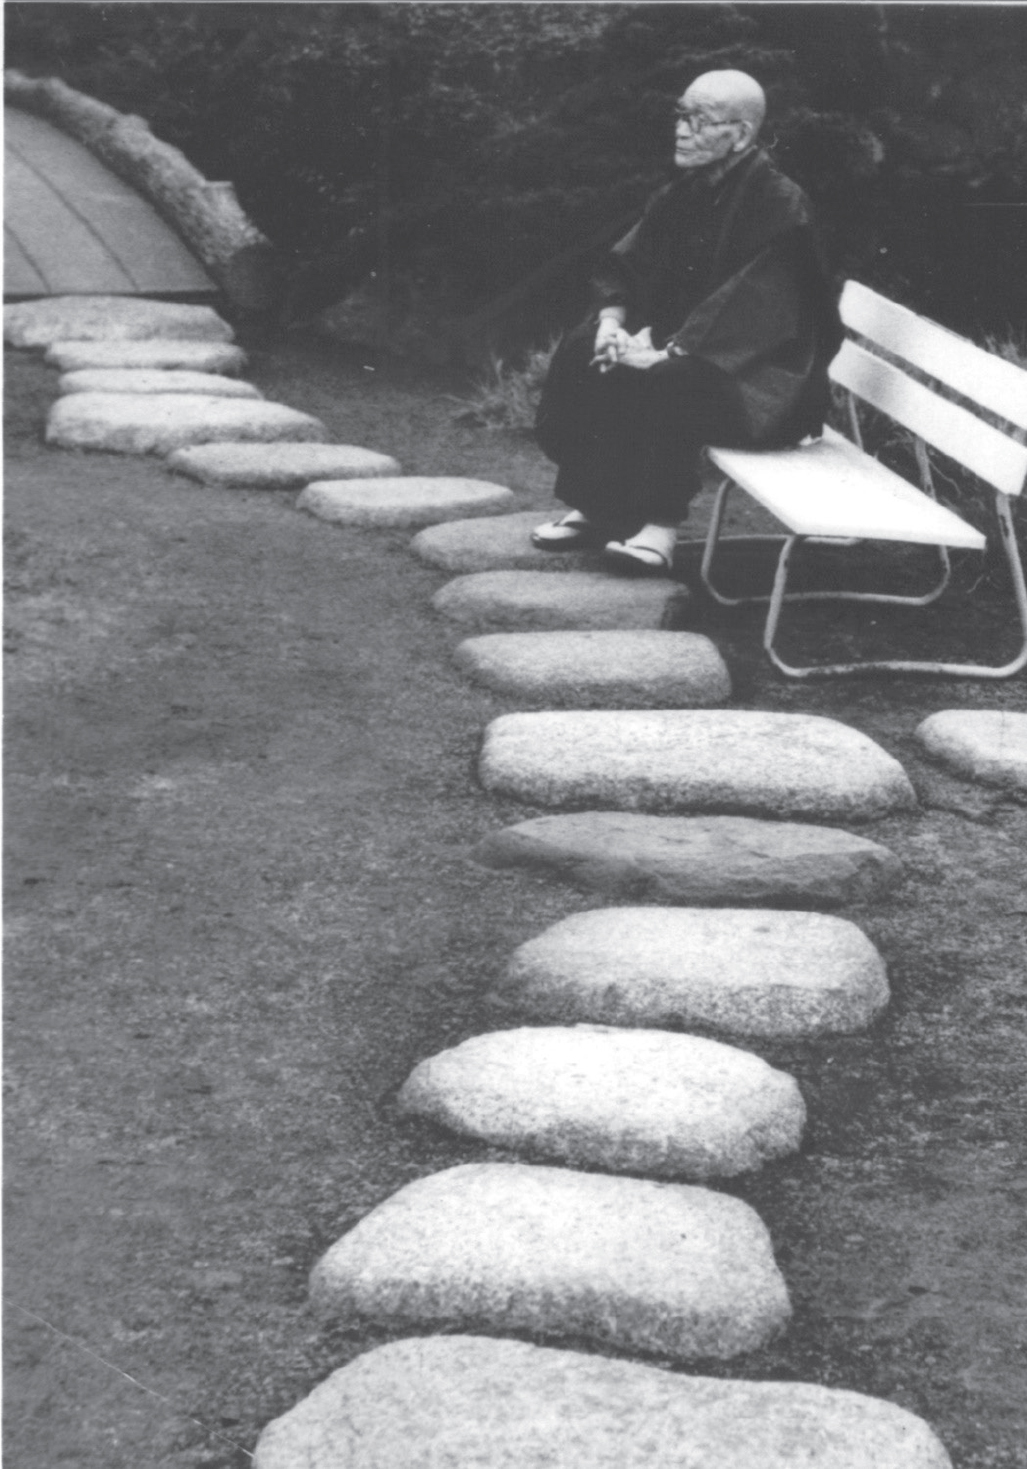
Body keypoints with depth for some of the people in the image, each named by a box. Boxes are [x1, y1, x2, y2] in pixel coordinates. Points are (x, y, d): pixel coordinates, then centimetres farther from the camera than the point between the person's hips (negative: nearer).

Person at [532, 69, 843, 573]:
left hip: (761, 377, -8)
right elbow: (626, 264, 9)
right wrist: (612, 321, -11)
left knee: (664, 382, -34)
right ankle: (596, 507, -7)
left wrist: (667, 351, -29)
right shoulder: (684, 194, 7)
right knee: (582, 353, -9)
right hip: (682, 348, 8)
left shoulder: (780, 207, -18)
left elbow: (750, 304, -26)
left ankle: (661, 521, -23)